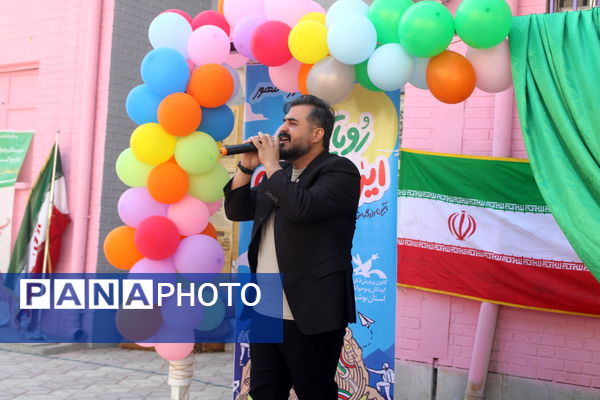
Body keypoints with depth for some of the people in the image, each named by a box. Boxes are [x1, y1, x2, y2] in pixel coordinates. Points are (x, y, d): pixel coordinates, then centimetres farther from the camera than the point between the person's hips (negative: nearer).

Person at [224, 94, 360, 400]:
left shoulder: (339, 170, -9)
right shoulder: (280, 173, 16)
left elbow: (302, 208, -26)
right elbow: (236, 211, 18)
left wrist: (270, 164, -14)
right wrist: (246, 167, 4)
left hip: (310, 313, -8)